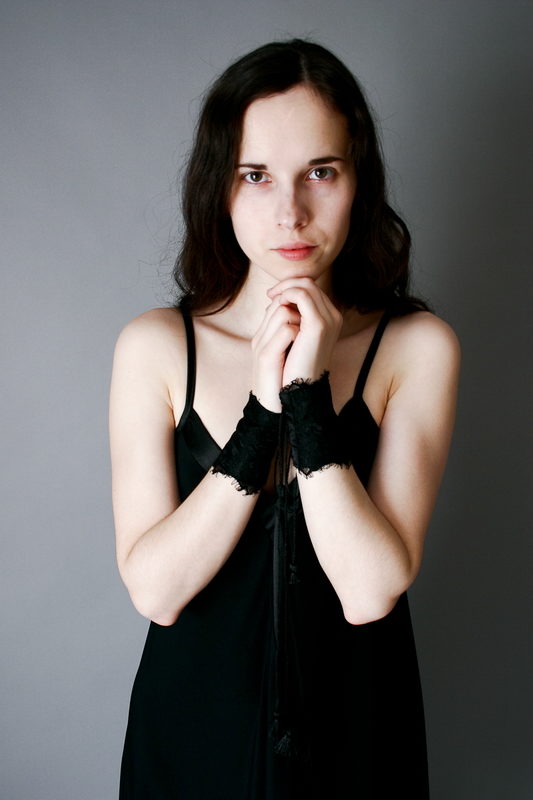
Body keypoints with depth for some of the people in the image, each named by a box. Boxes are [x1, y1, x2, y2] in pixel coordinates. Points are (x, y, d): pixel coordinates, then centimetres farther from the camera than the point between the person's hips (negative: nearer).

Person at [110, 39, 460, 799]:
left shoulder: (416, 346, -12)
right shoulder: (154, 346, -10)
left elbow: (371, 591, -19)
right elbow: (154, 589, -16)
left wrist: (309, 394, -25)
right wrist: (263, 410, -24)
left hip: (353, 727, 0)